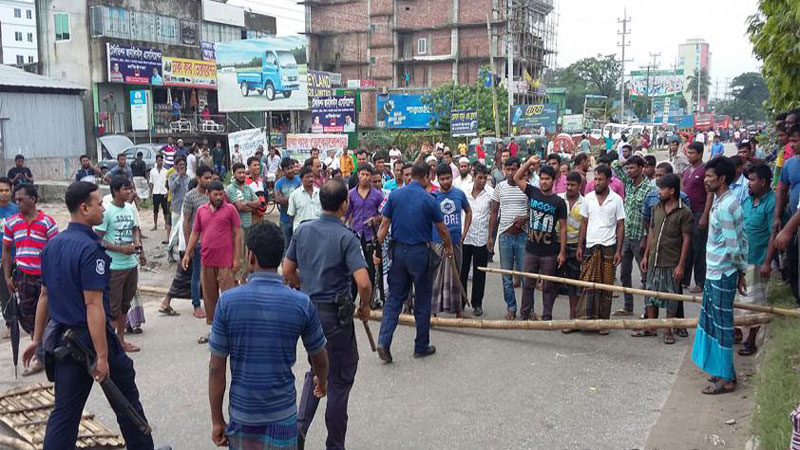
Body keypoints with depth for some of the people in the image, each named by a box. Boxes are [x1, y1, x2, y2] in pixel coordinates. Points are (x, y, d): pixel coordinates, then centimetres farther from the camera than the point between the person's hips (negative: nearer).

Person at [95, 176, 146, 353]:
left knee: (124, 305, 17)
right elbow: (98, 239, -15)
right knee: (113, 308, -1)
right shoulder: (106, 211, -13)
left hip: (131, 264, 7)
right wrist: (121, 249, -20)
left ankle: (120, 340, 28)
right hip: (114, 266, -7)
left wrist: (139, 247, 4)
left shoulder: (130, 208, 7)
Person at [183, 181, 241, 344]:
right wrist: (187, 254, 8)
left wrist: (237, 258, -7)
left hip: (225, 261, -5)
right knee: (209, 296, 12)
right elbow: (195, 233, 16)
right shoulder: (201, 210, 10)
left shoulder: (230, 209, -2)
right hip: (206, 260, 5)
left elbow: (237, 234, -3)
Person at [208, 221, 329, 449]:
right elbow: (320, 358, 3)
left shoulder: (227, 301, -13)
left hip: (241, 412, 0)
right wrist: (322, 381, 25)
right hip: (282, 414, 0)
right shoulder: (302, 304, -12)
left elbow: (216, 368, -8)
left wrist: (217, 420, 3)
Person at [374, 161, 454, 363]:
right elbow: (442, 229, 2)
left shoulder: (394, 195, 0)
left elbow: (384, 225, 0)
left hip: (398, 251, 3)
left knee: (394, 298, 10)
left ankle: (384, 341, -4)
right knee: (422, 301, 9)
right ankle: (421, 346, 18)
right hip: (419, 253, -3)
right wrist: (449, 248, 19)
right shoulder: (428, 200, -8)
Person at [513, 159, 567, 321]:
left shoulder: (559, 202, -4)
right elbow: (516, 178, 7)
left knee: (548, 287, 7)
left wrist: (562, 252, -7)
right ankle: (524, 314, 19)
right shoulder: (533, 192, 3)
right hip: (531, 249, 2)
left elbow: (563, 228, -3)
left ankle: (547, 317, 16)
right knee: (528, 284, 10)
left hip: (550, 252, -2)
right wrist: (529, 162, -3)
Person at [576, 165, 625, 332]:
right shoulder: (588, 198, 6)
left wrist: (618, 251, -5)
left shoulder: (616, 199, 0)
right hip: (590, 246, 1)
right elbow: (584, 223, 11)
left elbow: (620, 226, 1)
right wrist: (580, 246, 4)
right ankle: (585, 318, -5)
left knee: (606, 286, 5)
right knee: (588, 284, -5)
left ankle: (603, 321, 13)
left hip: (609, 247, -1)